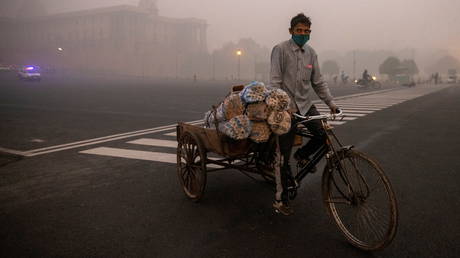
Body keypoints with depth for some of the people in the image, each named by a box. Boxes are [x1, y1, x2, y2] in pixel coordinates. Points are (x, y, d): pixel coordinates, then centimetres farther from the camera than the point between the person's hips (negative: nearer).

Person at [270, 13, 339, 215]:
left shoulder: (311, 53, 10)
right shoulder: (280, 50, -7)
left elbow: (318, 82, 14)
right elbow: (275, 82, -14)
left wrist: (331, 102, 5)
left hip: (306, 104, 5)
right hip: (287, 106, -5)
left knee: (324, 134, -16)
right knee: (284, 156, -1)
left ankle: (302, 155, 18)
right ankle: (281, 198, 12)